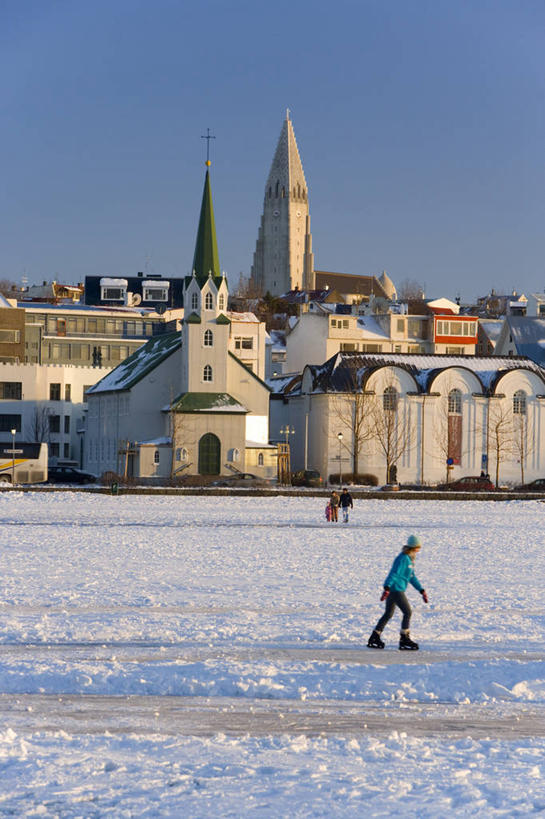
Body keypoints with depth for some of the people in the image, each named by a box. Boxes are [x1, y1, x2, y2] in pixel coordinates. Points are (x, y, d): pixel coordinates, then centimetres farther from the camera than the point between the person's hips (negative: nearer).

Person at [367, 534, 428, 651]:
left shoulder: (409, 559, 17)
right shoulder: (403, 558, -14)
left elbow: (412, 577, 25)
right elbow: (394, 573, -23)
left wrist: (422, 591, 26)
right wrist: (387, 588, -32)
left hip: (391, 589, 10)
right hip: (396, 589, -10)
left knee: (388, 614, 14)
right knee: (407, 612, -7)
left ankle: (374, 639, 17)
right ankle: (404, 640, -4)